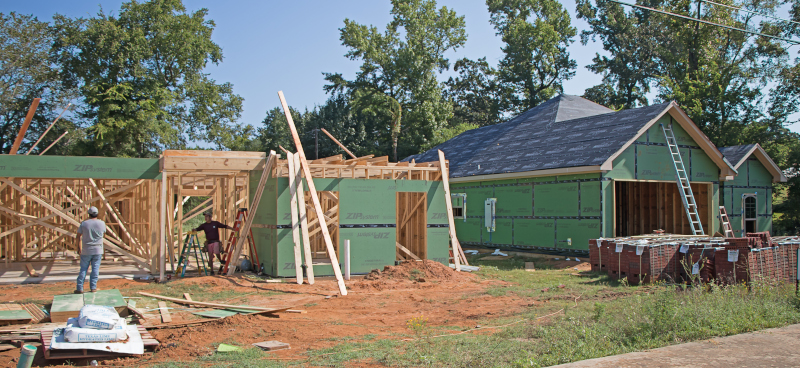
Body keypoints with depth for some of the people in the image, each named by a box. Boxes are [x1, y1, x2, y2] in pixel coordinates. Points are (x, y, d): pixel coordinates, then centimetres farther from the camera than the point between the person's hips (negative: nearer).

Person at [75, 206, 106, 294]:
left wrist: (79, 247, 12)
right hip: (98, 250, 0)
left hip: (86, 251, 0)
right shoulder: (102, 223, -3)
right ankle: (93, 287, 6)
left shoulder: (84, 224, -6)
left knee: (83, 269, 6)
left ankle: (80, 288, 8)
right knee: (95, 268, 5)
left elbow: (78, 237, 0)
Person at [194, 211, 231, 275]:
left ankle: (221, 260, 7)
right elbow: (197, 229, -3)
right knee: (210, 257, 3)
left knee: (217, 253, -24)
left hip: (216, 241, -2)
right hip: (209, 242, 3)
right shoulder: (204, 225, 6)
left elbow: (225, 226, 5)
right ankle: (212, 271, 11)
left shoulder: (216, 223, 2)